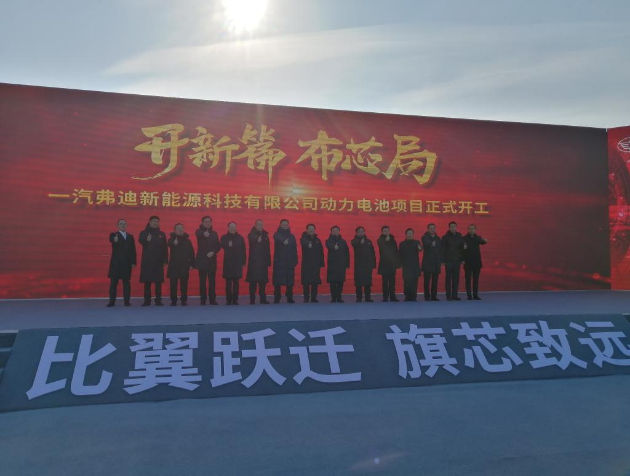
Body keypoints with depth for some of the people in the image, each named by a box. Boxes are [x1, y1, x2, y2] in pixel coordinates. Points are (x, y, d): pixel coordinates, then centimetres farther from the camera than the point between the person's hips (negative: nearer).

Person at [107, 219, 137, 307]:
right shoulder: (113, 235, 3)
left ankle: (127, 301, 6)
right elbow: (112, 240, -24)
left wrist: (133, 262, 0)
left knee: (126, 282, 3)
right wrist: (115, 240, -48)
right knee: (113, 282, -1)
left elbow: (133, 250, 9)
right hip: (116, 262, -2)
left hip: (127, 263, 3)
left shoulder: (130, 236, 14)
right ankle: (112, 301, 4)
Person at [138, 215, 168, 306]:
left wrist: (165, 260, 1)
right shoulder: (144, 232, 4)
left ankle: (158, 300, 6)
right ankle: (147, 300, 8)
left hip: (158, 261, 1)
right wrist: (146, 240, -41)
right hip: (147, 261, -1)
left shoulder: (162, 234, 10)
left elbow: (165, 248, 7)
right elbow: (140, 241, -18)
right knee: (147, 281, 0)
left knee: (158, 281, 1)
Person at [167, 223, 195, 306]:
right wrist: (174, 243, -49)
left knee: (184, 284, 4)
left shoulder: (187, 241, 8)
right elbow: (170, 244, -25)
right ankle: (173, 301, 9)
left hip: (184, 265, 1)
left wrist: (191, 264, 1)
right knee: (173, 284, 1)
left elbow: (191, 253, 8)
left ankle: (184, 300, 12)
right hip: (174, 265, -1)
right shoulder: (172, 239, 1)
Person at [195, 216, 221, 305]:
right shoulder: (199, 231, 0)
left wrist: (213, 252, -13)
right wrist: (204, 233, -50)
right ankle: (203, 300, 5)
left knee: (212, 281, 3)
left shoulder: (214, 233, 11)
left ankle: (212, 300, 9)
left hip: (212, 260, 2)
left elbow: (218, 245, 7)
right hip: (202, 260, -2)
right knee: (202, 281, 0)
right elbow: (198, 234, -26)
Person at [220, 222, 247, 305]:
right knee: (228, 282, 0)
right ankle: (229, 300, 7)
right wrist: (228, 245, -40)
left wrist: (244, 262, 2)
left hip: (238, 262, 1)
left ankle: (235, 300, 10)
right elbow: (222, 245, -18)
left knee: (236, 282, 3)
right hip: (228, 262, -1)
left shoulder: (240, 238, 8)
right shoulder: (224, 237, 4)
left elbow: (243, 251, 8)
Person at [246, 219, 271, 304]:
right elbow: (252, 238, -29)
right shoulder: (252, 234, -1)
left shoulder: (265, 235, 15)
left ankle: (263, 299, 13)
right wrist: (257, 238, -51)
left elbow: (268, 248, 15)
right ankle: (252, 300, -1)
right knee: (253, 281, -5)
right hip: (254, 261, -4)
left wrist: (268, 260, 10)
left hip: (263, 261, 4)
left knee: (263, 281, 6)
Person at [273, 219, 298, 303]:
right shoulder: (277, 234, 2)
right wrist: (283, 241, -47)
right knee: (278, 280, -4)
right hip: (279, 261, -3)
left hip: (290, 261, 3)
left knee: (290, 280, 1)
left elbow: (295, 249, 11)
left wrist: (295, 260, 2)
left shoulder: (292, 236, 13)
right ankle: (276, 298, 2)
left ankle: (290, 298, 9)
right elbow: (278, 238, -25)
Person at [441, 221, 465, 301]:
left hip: (457, 261, 3)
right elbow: (443, 249, -3)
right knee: (448, 279, -1)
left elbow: (462, 249, 12)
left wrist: (462, 259, 5)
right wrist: (443, 260, -8)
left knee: (456, 279, 4)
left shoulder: (460, 237, 9)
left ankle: (454, 295, 10)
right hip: (448, 261, -3)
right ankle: (448, 296, 3)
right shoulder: (445, 237, -1)